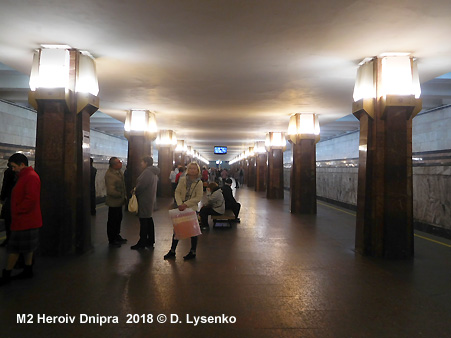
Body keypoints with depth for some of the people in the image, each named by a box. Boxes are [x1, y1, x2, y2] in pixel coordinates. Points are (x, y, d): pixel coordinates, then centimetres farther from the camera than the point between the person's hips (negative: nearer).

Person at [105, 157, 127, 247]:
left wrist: (124, 195, 10)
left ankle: (117, 236, 39)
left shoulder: (119, 172, 5)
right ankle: (112, 240, 18)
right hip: (113, 202, -9)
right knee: (112, 221, 5)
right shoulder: (109, 175, -24)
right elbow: (111, 191, -28)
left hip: (119, 201, 9)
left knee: (118, 219, 22)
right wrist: (120, 195, -14)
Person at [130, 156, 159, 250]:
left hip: (144, 200, -10)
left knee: (143, 221, -3)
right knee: (149, 219, 16)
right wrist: (136, 189, 12)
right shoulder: (154, 172, 13)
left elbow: (141, 185, -24)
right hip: (151, 199, 10)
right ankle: (150, 241, 24)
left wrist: (135, 191, -4)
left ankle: (142, 243, 5)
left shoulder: (147, 172, -20)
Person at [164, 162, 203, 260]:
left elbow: (198, 197, -11)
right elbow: (177, 192, -2)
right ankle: (172, 251, 22)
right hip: (181, 208, 3)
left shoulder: (199, 183, -7)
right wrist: (180, 204, -17)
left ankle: (193, 252, 21)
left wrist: (186, 204, -19)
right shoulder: (182, 179, 0)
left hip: (192, 208, -3)